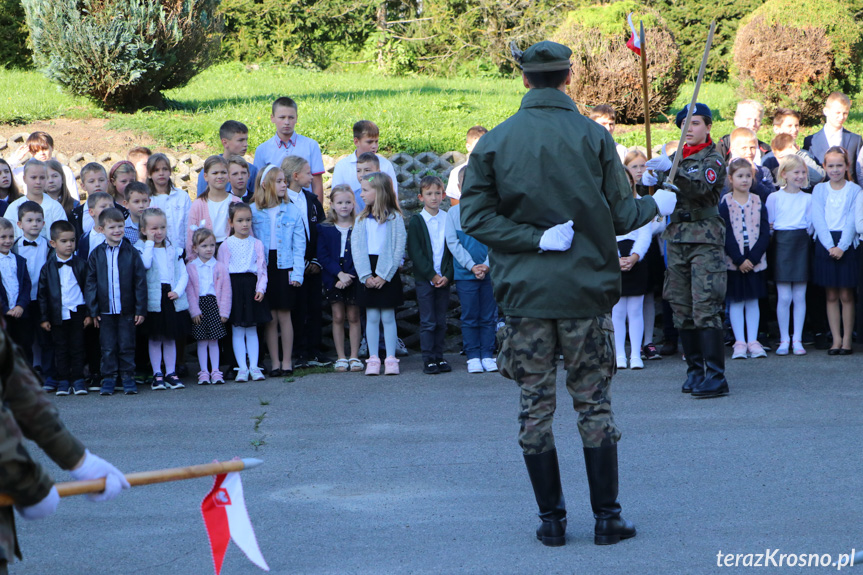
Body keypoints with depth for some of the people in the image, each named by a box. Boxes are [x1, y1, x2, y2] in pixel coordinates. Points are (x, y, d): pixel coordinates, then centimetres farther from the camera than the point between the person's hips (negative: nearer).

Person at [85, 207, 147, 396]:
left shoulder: (131, 253, 0)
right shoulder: (96, 254, 2)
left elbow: (140, 282, 0)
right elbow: (90, 283, 4)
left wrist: (141, 309, -4)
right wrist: (93, 311, -2)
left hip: (127, 310, -1)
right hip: (105, 310, 1)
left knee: (127, 346, 6)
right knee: (108, 347, 5)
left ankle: (127, 377, 16)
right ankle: (108, 379, 13)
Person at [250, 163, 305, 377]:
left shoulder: (291, 210, 3)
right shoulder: (253, 211, 2)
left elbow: (299, 245, 2)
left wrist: (297, 273, -5)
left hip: (285, 266, 0)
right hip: (263, 269, 0)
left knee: (284, 315, 1)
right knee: (270, 317, 3)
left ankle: (286, 361, 8)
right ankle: (274, 362, 9)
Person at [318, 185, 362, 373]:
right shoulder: (325, 229, 4)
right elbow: (323, 256, -1)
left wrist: (350, 276, -14)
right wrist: (339, 273, -14)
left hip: (354, 278, -1)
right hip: (333, 279, 1)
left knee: (353, 317, 2)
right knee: (338, 317, 2)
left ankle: (354, 357, 7)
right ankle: (341, 357, 7)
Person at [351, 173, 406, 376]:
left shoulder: (394, 218, -2)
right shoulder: (362, 219, 8)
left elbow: (399, 248, -7)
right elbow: (356, 247, 2)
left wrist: (384, 275, -13)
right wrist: (366, 276, -10)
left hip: (388, 274, -3)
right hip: (367, 274, 3)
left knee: (388, 317, 0)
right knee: (372, 317, 3)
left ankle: (391, 359, 4)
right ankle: (373, 359, 7)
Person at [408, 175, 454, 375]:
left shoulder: (448, 219, 6)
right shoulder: (416, 221, 0)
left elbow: (453, 249, 5)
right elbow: (415, 253, -6)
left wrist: (447, 275, -6)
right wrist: (432, 275, -12)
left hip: (443, 278, 2)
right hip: (424, 278, -2)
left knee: (441, 321, 5)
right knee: (427, 321, -3)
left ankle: (439, 357, 11)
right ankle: (428, 360, -1)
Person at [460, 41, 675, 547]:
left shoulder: (494, 142, -1)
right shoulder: (594, 136, -5)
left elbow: (475, 217, -7)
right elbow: (620, 215, -2)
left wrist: (535, 239, -8)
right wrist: (657, 205, 16)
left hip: (524, 293, 1)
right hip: (587, 291, -1)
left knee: (536, 406, 7)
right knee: (595, 405, 7)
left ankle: (552, 519, 10)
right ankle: (607, 517, 8)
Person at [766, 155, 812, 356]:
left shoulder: (808, 198, 9)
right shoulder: (774, 197, 1)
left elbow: (810, 225, 11)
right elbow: (769, 225, 4)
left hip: (802, 244, 2)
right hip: (782, 244, -2)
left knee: (800, 296, 3)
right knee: (784, 296, -4)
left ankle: (797, 339, 8)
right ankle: (784, 340, 5)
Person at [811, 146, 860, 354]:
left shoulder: (854, 190, 3)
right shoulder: (819, 190, 8)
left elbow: (852, 221, -4)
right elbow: (818, 220, 0)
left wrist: (842, 247, -15)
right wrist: (830, 246, -12)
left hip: (847, 244, -2)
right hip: (824, 243, 2)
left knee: (846, 295, -2)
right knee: (831, 296, 3)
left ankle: (847, 340, 4)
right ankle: (836, 340, 7)